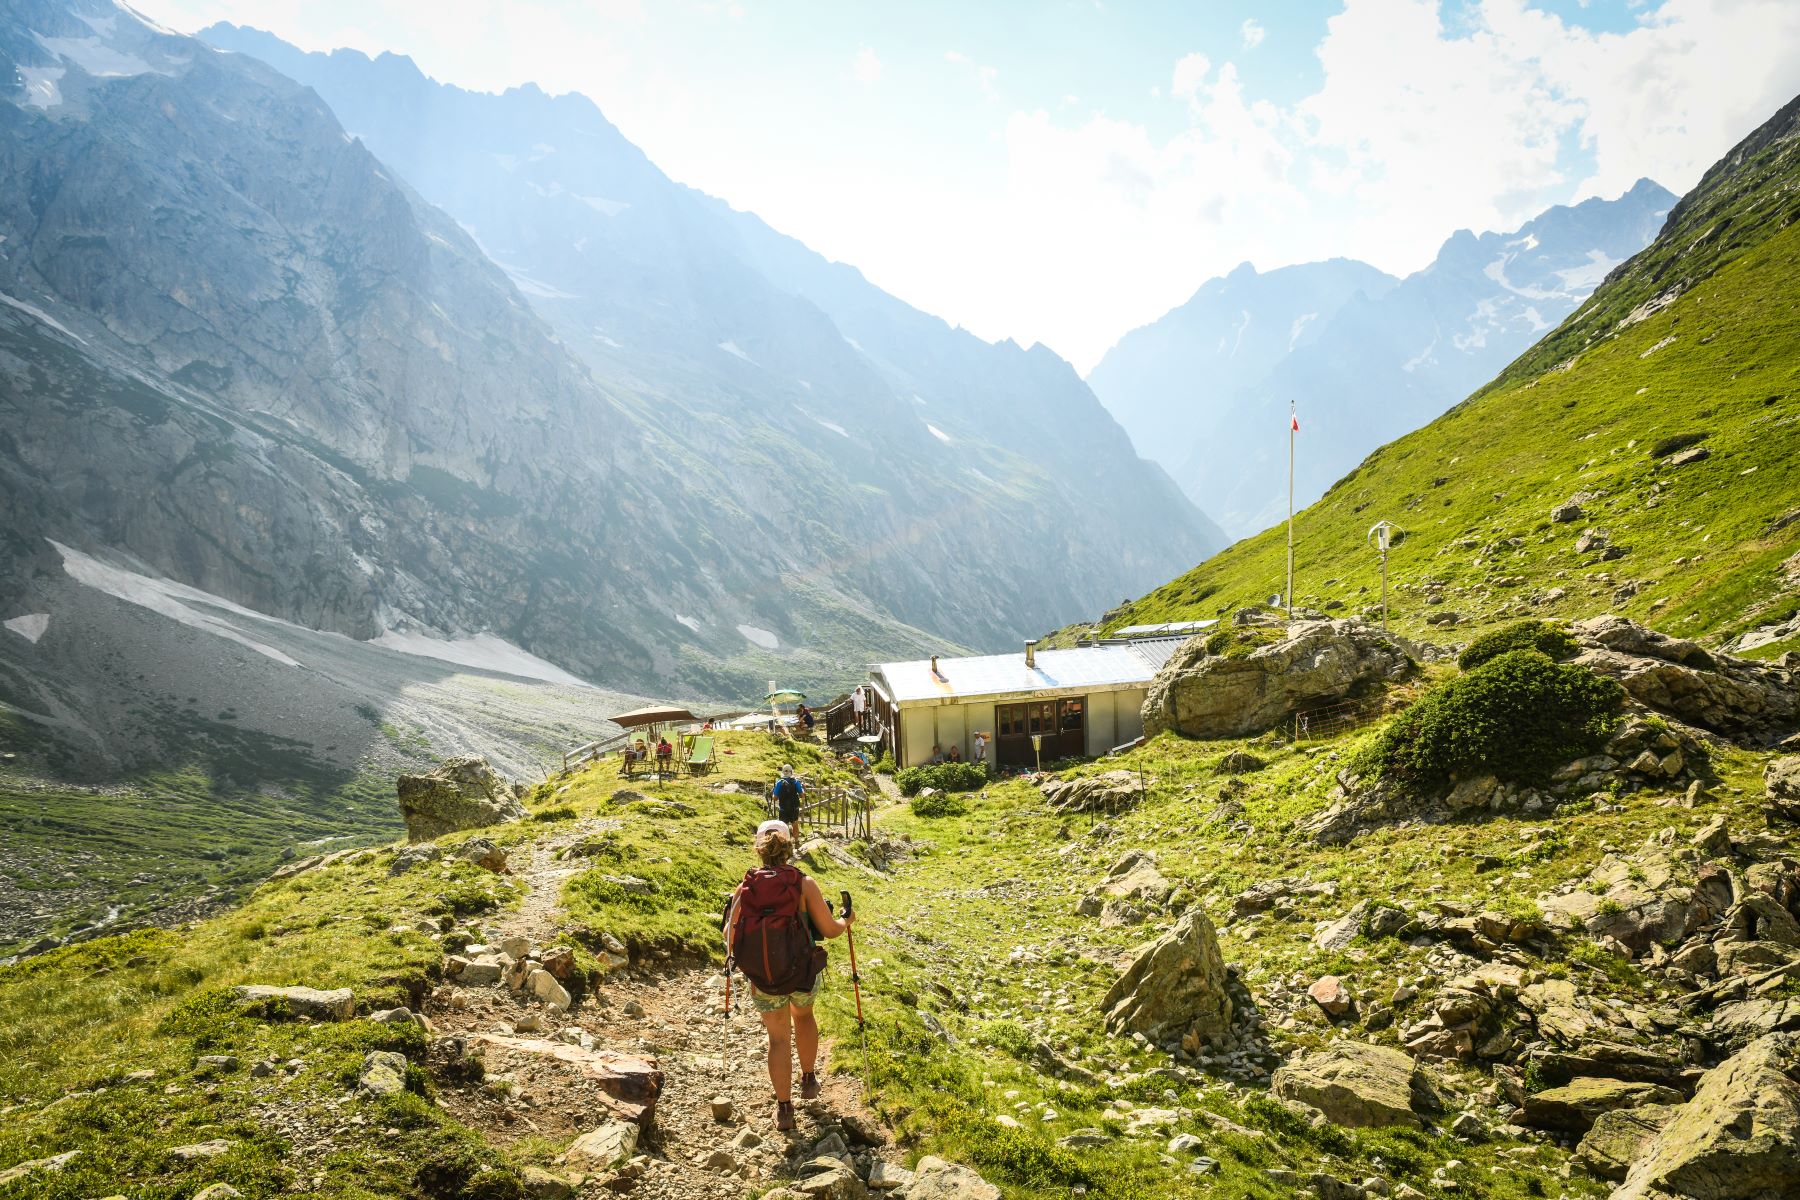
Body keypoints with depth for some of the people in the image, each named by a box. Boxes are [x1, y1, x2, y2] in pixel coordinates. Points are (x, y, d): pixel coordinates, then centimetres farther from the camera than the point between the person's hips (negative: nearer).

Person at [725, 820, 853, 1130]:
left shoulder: (745, 887, -10)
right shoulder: (803, 884, -14)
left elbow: (731, 936, -2)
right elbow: (829, 930, -10)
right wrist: (846, 922, 12)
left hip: (763, 979, 0)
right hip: (803, 974, 0)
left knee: (778, 1039, 19)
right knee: (803, 1015, 33)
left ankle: (784, 1108, 25)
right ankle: (808, 1080, 41)